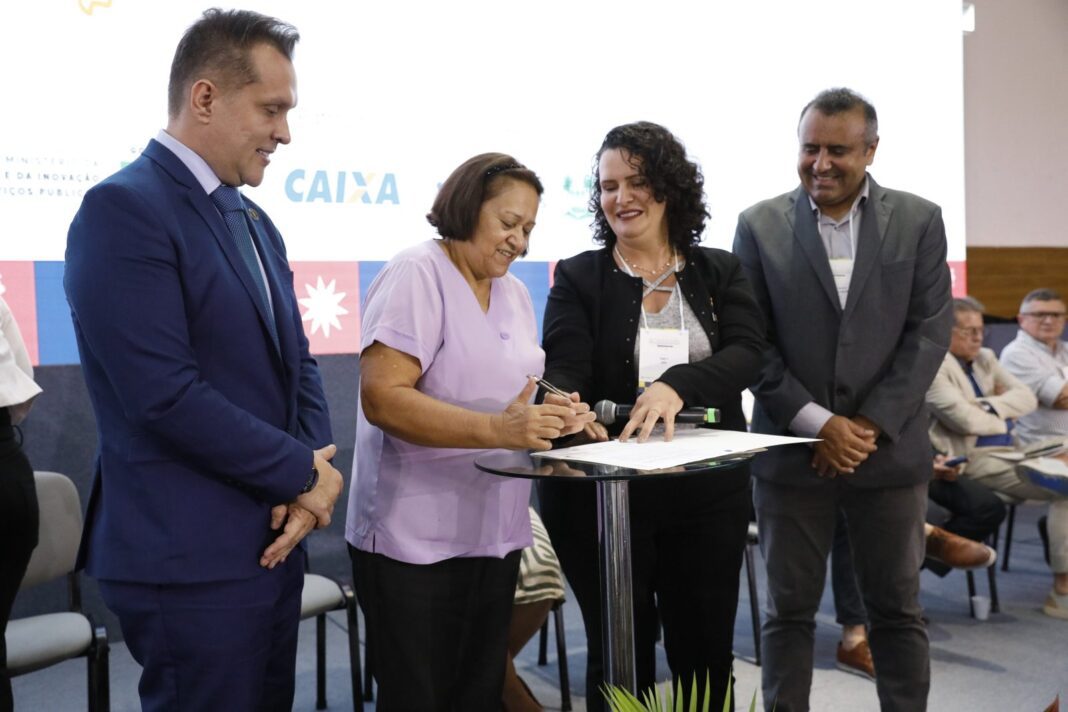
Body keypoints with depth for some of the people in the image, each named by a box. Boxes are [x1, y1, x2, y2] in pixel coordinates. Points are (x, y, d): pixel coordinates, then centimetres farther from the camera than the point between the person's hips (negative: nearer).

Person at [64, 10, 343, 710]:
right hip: (190, 558, -8)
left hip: (273, 540, 8)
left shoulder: (257, 223, 12)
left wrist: (308, 488, -4)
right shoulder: (122, 209, -14)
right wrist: (304, 474, -13)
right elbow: (163, 393, -22)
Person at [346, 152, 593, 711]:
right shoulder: (416, 275, -12)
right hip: (414, 542, -7)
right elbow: (381, 397, -22)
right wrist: (496, 430, -30)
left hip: (494, 534, 7)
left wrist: (549, 413, -4)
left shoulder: (514, 294, 11)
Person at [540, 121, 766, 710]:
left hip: (708, 491, 2)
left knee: (706, 653, 13)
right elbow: (563, 371, -12)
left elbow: (746, 353, -10)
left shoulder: (719, 271, 5)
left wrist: (677, 386, -30)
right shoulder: (578, 278, 0)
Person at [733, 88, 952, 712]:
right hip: (791, 450, 0)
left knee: (898, 609, 11)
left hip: (890, 449, 1)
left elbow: (930, 332, -1)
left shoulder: (919, 221, 3)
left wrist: (872, 425, -11)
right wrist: (817, 424, -11)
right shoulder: (760, 226, 1)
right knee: (790, 611, 8)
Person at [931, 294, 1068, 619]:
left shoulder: (985, 359, 18)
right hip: (976, 458, -8)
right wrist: (1005, 418, 0)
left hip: (1011, 450, 9)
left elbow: (1028, 397, 10)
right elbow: (966, 420, -19)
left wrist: (991, 406, -7)